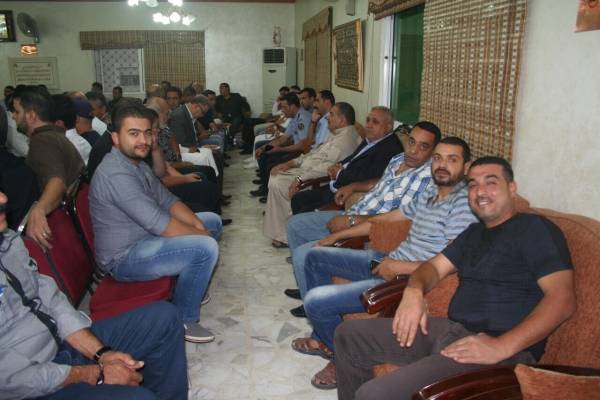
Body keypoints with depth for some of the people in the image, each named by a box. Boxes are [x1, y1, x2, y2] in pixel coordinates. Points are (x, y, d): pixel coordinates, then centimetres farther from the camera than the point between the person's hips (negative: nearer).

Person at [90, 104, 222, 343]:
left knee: (213, 221, 14)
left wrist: (199, 225, -7)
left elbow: (167, 200, 9)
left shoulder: (137, 162, 7)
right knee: (206, 248, -28)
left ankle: (190, 288, 22)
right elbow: (159, 224, -30)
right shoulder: (116, 174, -26)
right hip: (123, 258, -10)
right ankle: (183, 320, -7)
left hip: (145, 237, 10)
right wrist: (202, 234, -16)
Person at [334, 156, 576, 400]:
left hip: (499, 346, -8)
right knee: (348, 335, 8)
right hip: (450, 329, 9)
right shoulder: (474, 232, 23)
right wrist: (414, 291, -5)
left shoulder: (535, 228, -3)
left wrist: (502, 347, -24)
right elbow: (435, 266, 21)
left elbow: (563, 298, -14)